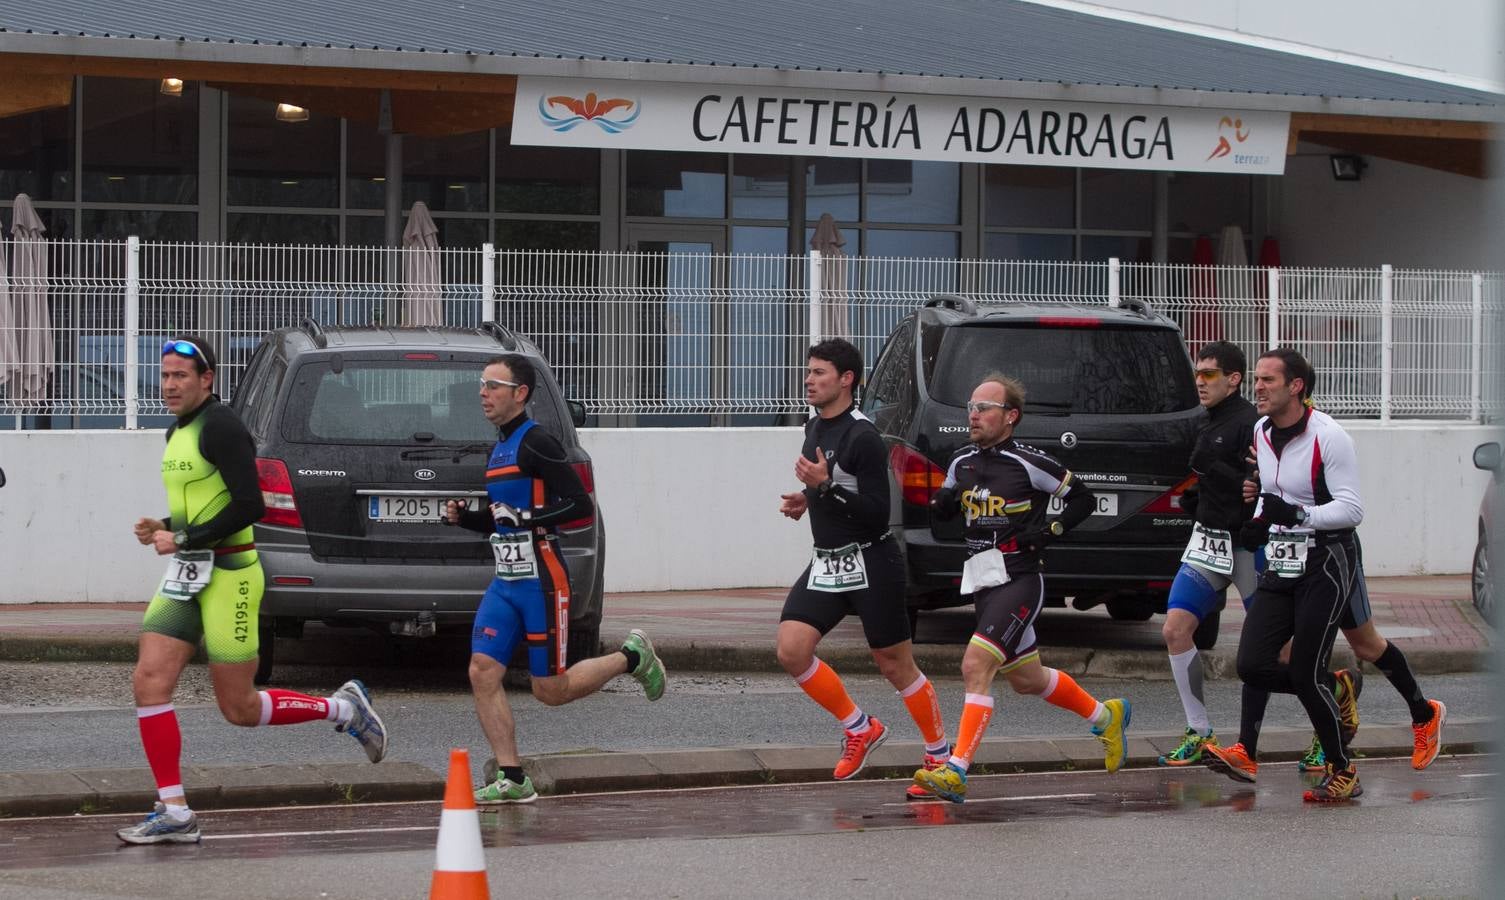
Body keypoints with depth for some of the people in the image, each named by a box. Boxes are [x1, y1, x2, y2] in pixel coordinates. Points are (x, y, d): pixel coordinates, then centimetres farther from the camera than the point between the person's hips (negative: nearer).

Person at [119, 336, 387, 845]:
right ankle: (174, 816, -3)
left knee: (239, 709, -2)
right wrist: (163, 529, 7)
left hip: (227, 575, -9)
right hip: (185, 577, 9)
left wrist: (184, 539, -18)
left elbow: (249, 505, -22)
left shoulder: (220, 427, -14)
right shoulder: (178, 432, 15)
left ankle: (344, 710, 21)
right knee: (149, 683, -6)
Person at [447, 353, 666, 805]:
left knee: (551, 690, -1)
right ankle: (512, 780, -2)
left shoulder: (536, 444, -13)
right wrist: (464, 517, 8)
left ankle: (631, 658, 23)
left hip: (541, 581, -8)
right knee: (482, 671, -6)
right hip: (506, 581, 8)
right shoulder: (501, 447, 16)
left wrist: (526, 518, -23)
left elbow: (581, 505, -18)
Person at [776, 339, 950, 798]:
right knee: (791, 649, -8)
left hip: (871, 564, -8)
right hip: (826, 563, 8)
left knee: (896, 666, 0)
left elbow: (877, 514, -21)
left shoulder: (862, 437, -18)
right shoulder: (815, 427, 10)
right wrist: (805, 499, 9)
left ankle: (941, 756, 16)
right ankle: (860, 728, 9)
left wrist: (825, 486, -28)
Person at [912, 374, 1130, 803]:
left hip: (1019, 580, -8)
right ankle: (1105, 716, 42)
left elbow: (1083, 499, -1)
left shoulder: (1029, 463, -11)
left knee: (975, 666, -22)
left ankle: (956, 771, -25)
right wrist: (941, 503, -2)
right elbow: (944, 513, 21)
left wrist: (1050, 530, -12)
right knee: (1026, 679, 19)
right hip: (982, 585, 8)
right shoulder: (962, 463, 7)